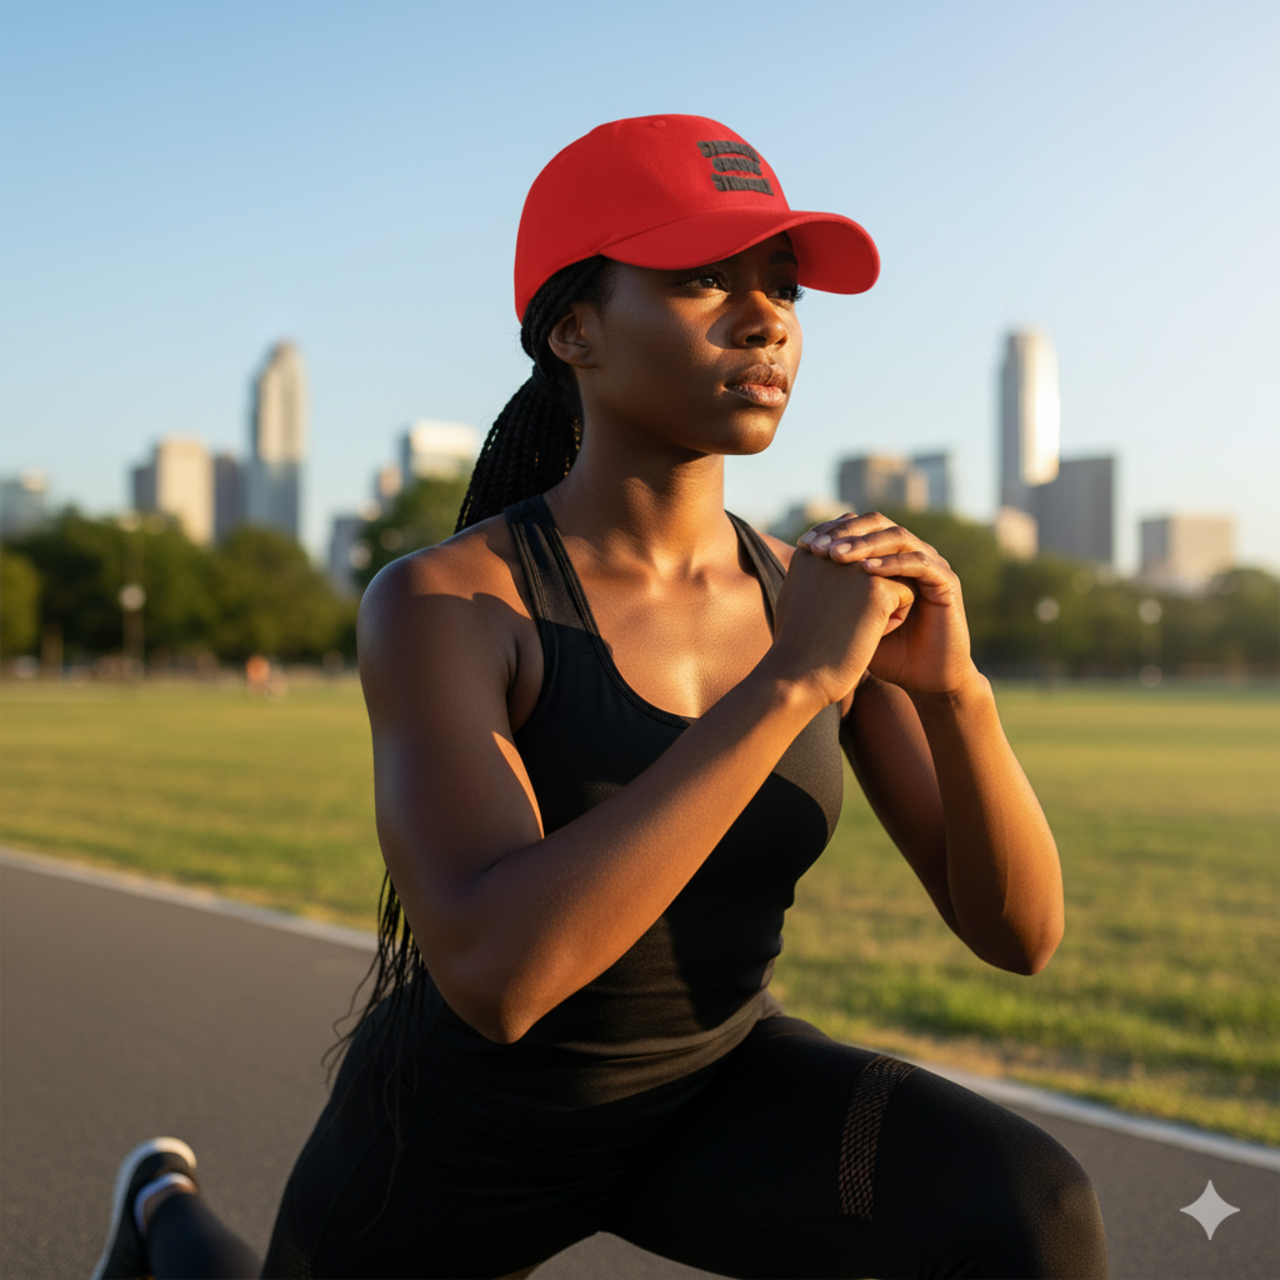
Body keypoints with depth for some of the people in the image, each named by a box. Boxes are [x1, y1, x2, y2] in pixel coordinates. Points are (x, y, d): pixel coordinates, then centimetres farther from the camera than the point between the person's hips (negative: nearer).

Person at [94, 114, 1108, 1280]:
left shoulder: (833, 599, -11)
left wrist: (954, 684, -32)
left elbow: (1020, 930, -13)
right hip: (457, 1140, -2)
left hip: (708, 1096, 3)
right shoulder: (435, 605, -26)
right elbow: (496, 971, -41)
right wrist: (790, 683, -41)